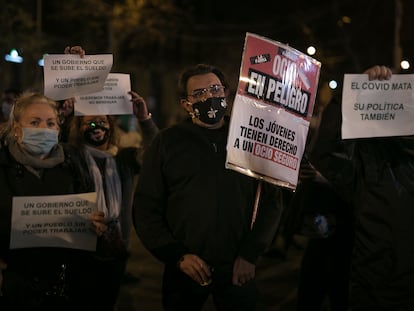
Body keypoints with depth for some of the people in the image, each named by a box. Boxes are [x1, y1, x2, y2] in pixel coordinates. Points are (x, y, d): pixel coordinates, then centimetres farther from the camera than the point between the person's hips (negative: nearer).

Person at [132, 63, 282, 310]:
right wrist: (178, 255, -9)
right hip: (185, 270, 0)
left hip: (238, 270, 1)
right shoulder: (167, 142, 1)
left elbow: (269, 201, 3)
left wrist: (250, 254, -5)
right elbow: (146, 207, -1)